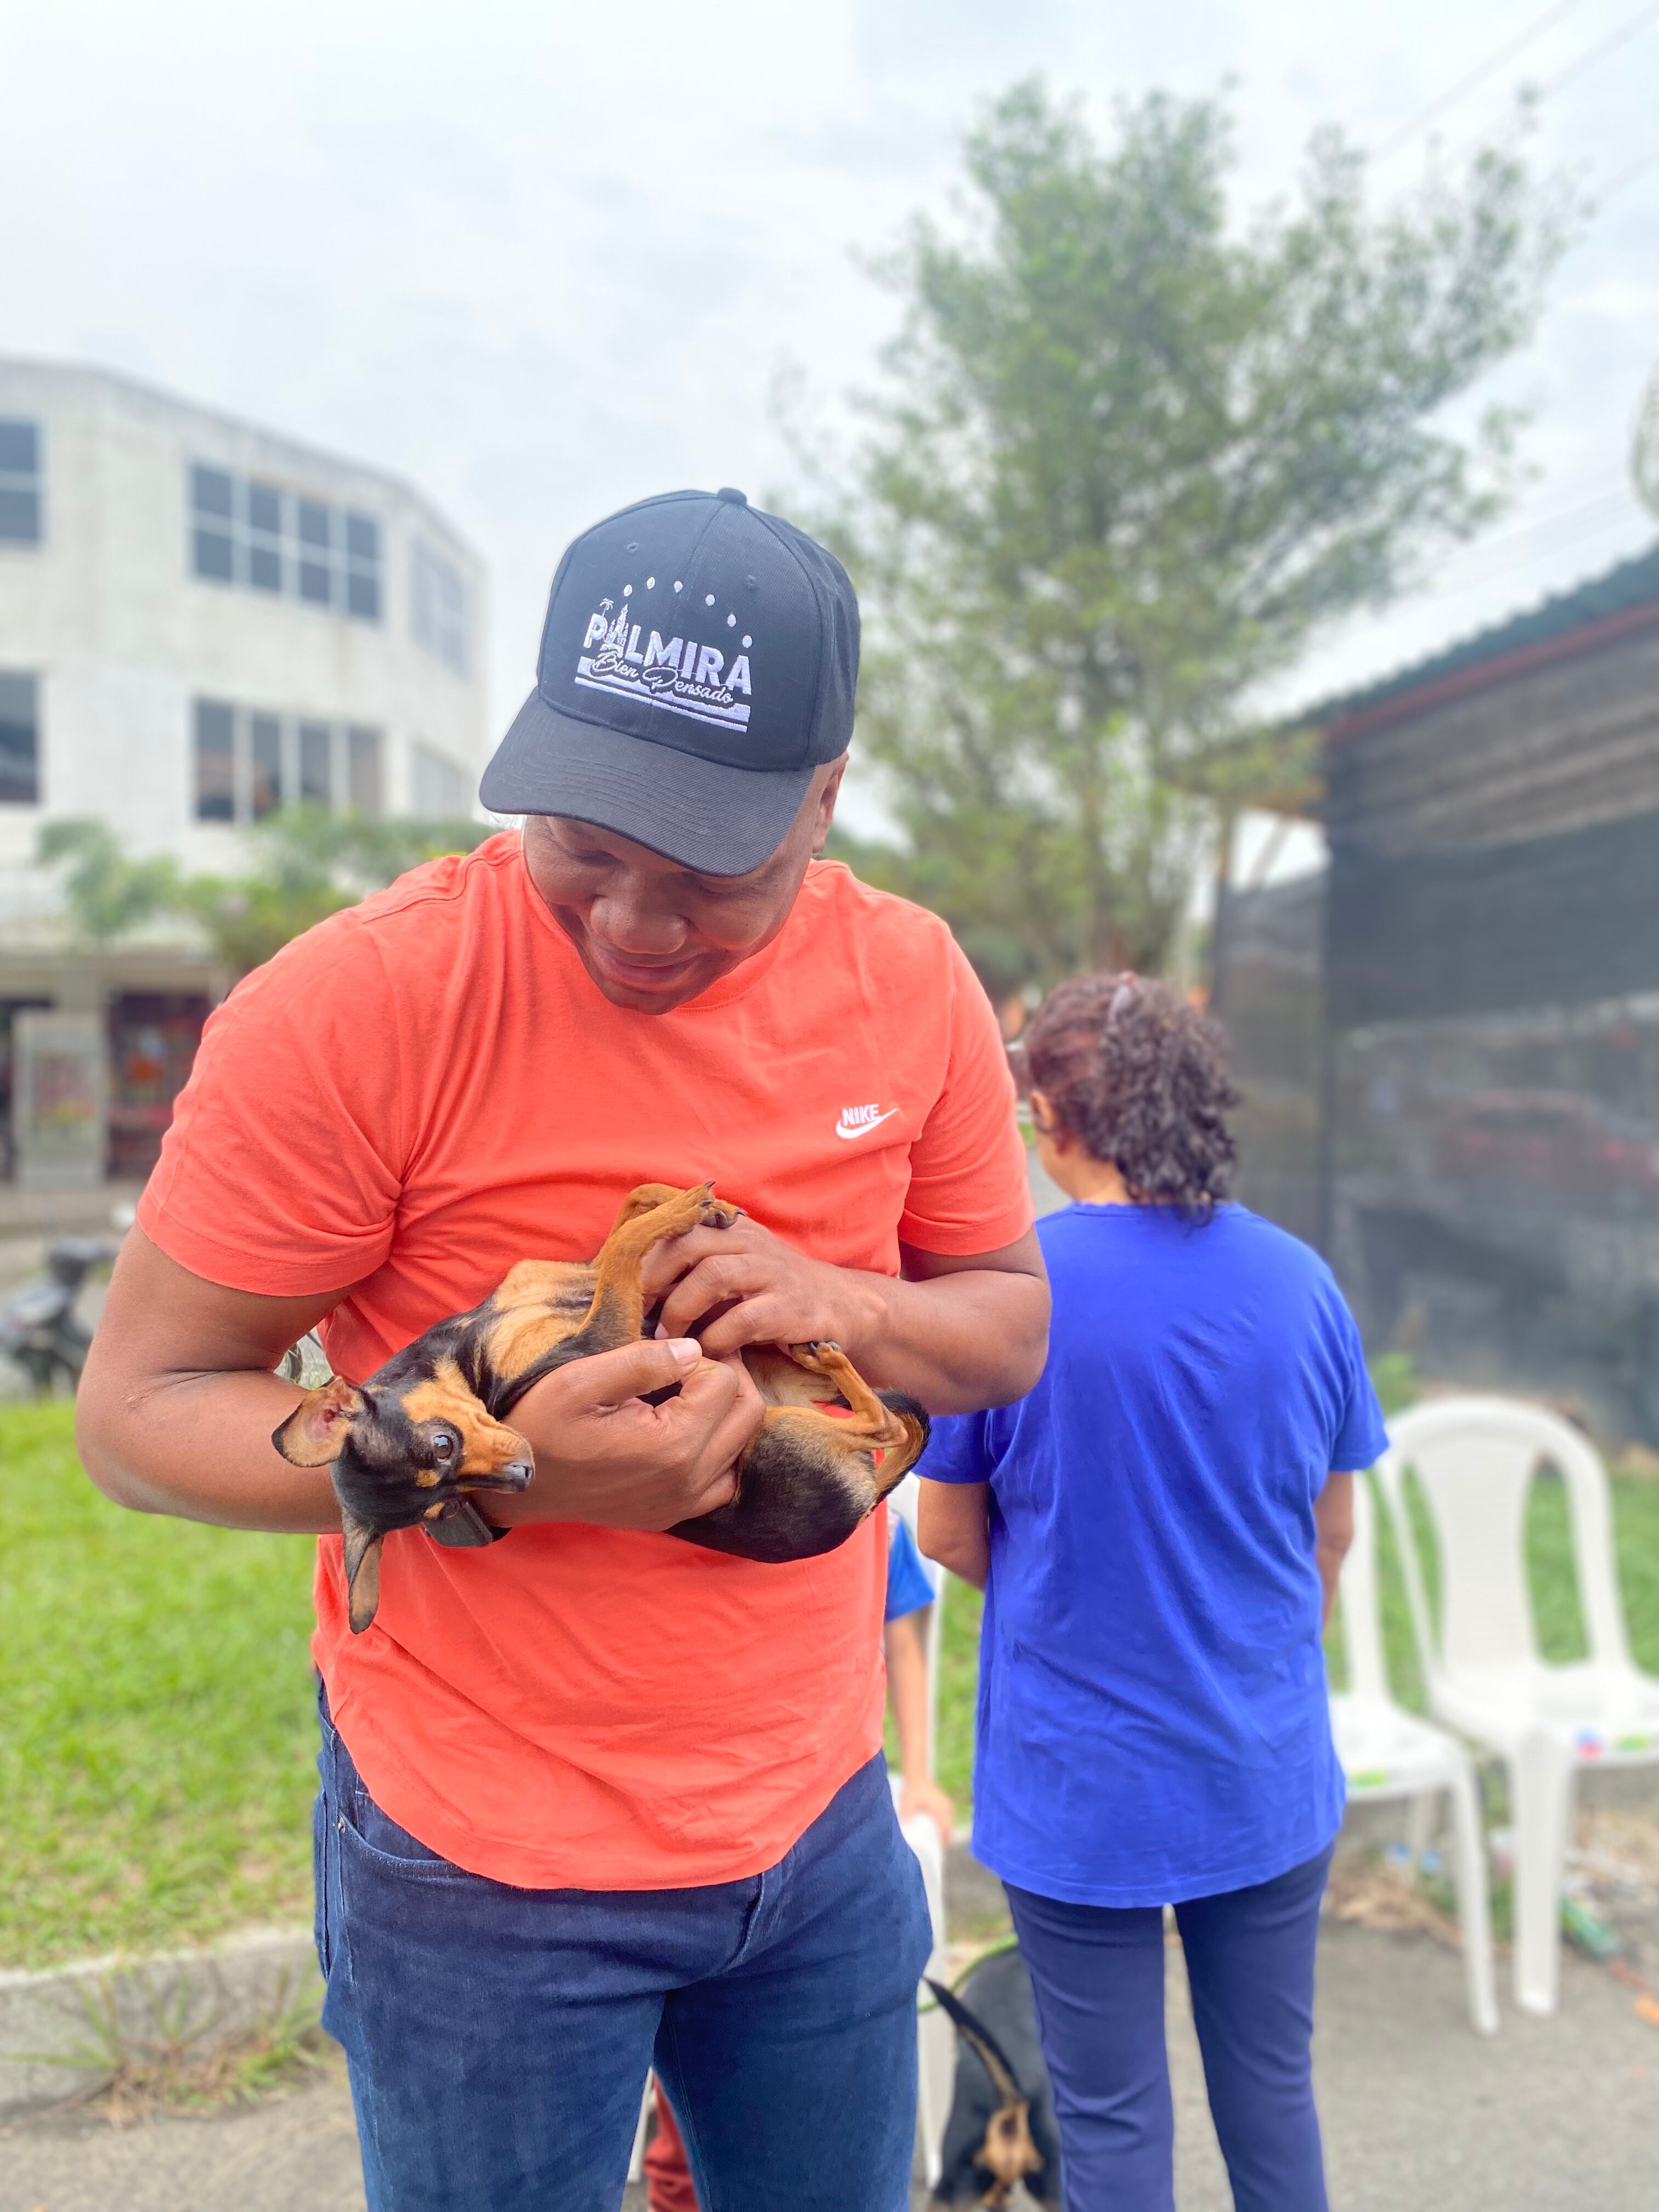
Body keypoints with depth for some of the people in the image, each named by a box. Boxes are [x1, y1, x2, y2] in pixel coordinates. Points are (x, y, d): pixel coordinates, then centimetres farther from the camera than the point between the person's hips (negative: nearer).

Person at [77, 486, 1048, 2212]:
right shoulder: (360, 1003, -21)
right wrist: (504, 1467, -31)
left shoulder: (909, 984, -6)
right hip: (486, 1863, -4)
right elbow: (138, 1409, -15)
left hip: (818, 1816, 5)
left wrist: (841, 1304, -19)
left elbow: (1010, 1324, 4)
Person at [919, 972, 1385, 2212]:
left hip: (1080, 1787, -3)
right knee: (1274, 2090, 21)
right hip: (1272, 1777, 4)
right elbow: (1336, 1532, 5)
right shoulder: (1299, 1279, -5)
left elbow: (947, 1533, -7)